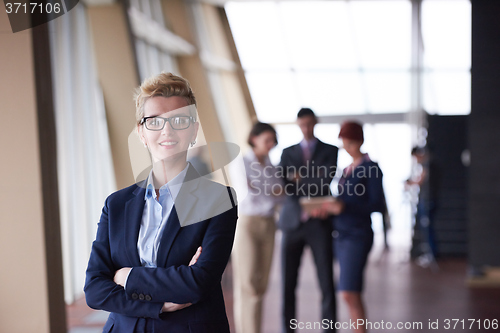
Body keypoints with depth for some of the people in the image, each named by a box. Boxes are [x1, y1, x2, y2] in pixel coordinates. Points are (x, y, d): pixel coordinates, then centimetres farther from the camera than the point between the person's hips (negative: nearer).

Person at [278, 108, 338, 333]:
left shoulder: (330, 151, 9)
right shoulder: (288, 153, 14)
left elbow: (327, 177, -8)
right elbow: (283, 185, 0)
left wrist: (301, 177, -9)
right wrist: (302, 209, -14)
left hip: (320, 224, -1)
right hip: (292, 222, 2)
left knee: (326, 282, -3)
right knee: (288, 283, 2)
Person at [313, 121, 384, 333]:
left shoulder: (371, 169, -7)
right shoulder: (347, 170, 16)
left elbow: (378, 205, -13)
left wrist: (344, 206, -22)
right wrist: (328, 208, 1)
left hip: (358, 235, -8)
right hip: (342, 234, 8)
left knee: (349, 293, -14)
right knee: (352, 293, 10)